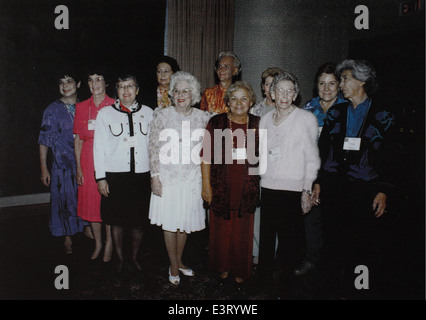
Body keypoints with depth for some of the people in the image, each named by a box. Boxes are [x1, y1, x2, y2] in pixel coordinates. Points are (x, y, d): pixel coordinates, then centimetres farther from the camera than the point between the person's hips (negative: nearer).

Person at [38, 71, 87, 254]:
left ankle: (86, 227, 28)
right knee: (65, 199, 5)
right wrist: (44, 168, -2)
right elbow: (44, 140, 3)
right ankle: (68, 237, 21)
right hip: (63, 164, -1)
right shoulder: (52, 110, 2)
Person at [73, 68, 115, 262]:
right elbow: (78, 139, 9)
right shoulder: (81, 107, 9)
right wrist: (78, 167, 3)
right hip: (88, 160, 3)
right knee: (91, 201, 8)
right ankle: (98, 243, 26)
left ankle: (109, 243, 20)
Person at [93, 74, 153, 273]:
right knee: (116, 219, 8)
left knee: (140, 219, 7)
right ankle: (119, 258, 28)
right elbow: (99, 147, 3)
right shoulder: (105, 113, 5)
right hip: (115, 175, -1)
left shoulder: (148, 113, 8)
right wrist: (100, 177, -2)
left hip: (142, 174, 1)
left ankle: (134, 257, 28)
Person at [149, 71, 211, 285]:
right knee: (169, 223, 6)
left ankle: (179, 261, 34)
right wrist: (155, 176, -7)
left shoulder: (203, 117, 3)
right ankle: (174, 267, 25)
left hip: (192, 177, 2)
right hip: (167, 176, -1)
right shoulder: (161, 115, -2)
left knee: (186, 222, 12)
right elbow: (154, 147, -2)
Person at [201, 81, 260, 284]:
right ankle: (222, 267, 33)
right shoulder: (217, 122, -2)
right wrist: (206, 184, -6)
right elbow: (206, 155, -3)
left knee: (243, 230, 10)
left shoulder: (257, 124, 5)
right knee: (221, 228, 9)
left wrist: (262, 185, 7)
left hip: (247, 187, 2)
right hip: (221, 187, -1)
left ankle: (240, 270, 31)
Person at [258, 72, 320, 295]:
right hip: (268, 186, 4)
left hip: (293, 188, -3)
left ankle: (284, 282, 22)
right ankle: (264, 278, 27)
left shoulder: (306, 119, -3)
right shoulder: (265, 119, 10)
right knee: (266, 235, 9)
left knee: (289, 237, 2)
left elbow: (312, 158, -3)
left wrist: (307, 190, -6)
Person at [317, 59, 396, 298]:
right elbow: (322, 151, 9)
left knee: (363, 248, 4)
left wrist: (384, 191, -6)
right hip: (334, 189, 3)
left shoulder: (382, 115, 2)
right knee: (333, 244, 8)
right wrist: (317, 183, 4)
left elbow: (389, 158, 1)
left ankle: (357, 290, 23)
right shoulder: (336, 113, 10)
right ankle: (333, 287, 25)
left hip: (366, 191, -2)